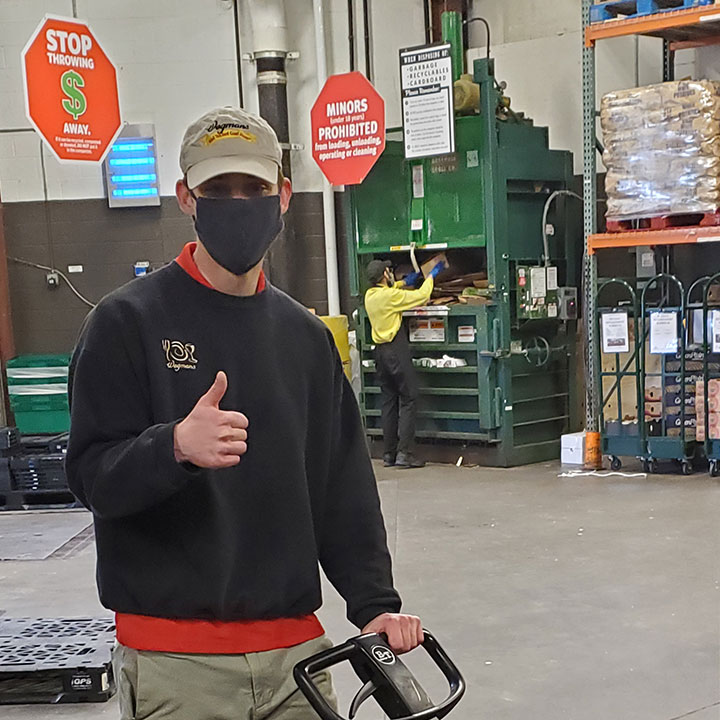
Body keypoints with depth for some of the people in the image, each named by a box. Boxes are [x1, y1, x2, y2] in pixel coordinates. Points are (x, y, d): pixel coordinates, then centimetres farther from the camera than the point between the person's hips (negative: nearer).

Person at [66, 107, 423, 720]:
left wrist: (375, 604, 3)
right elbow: (92, 477, -12)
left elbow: (345, 489, 11)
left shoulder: (307, 336, 9)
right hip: (174, 660, -4)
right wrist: (175, 447, -31)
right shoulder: (127, 322, -6)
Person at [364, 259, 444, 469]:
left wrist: (404, 282, 35)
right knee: (408, 399, -4)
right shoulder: (391, 296, -14)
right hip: (396, 351, -8)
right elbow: (421, 296, -7)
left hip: (380, 350, 8)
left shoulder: (370, 295, 9)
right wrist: (431, 276, 8)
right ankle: (405, 452, -9)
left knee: (389, 401, 11)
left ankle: (389, 454, 12)